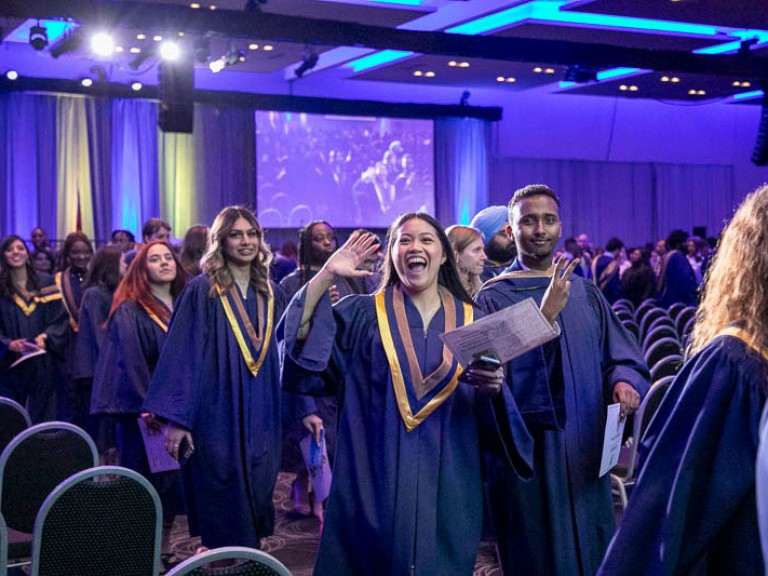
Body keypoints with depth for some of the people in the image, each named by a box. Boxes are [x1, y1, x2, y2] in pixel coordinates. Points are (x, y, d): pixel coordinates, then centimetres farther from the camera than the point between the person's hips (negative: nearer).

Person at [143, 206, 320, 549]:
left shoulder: (271, 294, 9)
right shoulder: (203, 291, -6)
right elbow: (183, 354, -10)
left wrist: (303, 411, 8)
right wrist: (176, 418, -15)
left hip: (262, 421, 5)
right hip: (217, 420, -5)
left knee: (255, 505, 12)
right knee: (224, 517, 2)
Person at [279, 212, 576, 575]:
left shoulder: (473, 322, 7)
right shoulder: (363, 314, 3)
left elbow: (494, 415, 5)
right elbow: (300, 346, -11)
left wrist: (493, 388, -18)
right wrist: (326, 276, -16)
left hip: (448, 484, 2)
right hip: (376, 483, -2)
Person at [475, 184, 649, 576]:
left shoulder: (586, 294, 11)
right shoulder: (492, 300, -3)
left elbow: (621, 356, 10)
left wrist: (624, 382, -12)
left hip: (585, 456, 5)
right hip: (525, 457, -4)